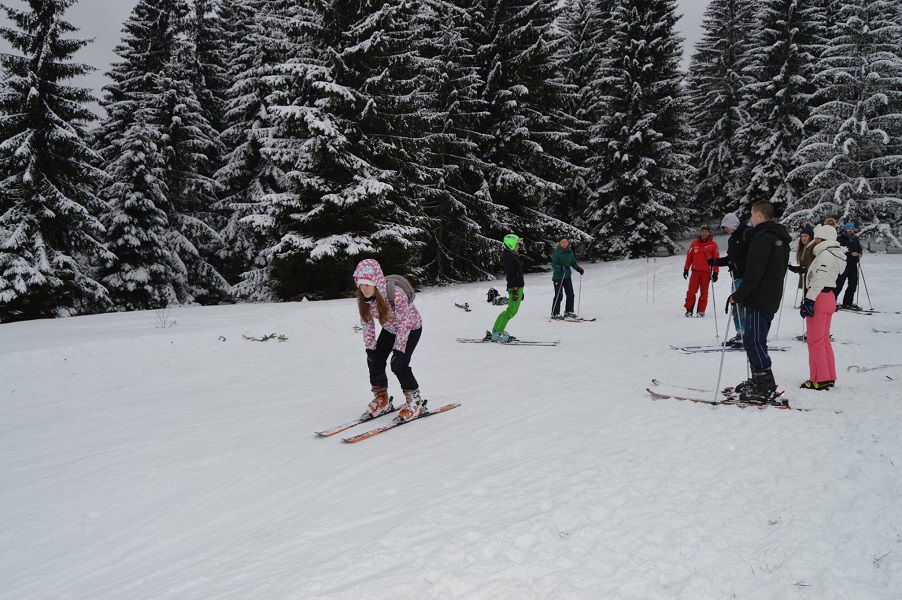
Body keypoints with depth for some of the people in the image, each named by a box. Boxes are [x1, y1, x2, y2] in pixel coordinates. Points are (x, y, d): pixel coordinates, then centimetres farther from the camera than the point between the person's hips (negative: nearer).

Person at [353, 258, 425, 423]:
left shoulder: (395, 294, -37)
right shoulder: (363, 299, -18)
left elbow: (404, 323, -32)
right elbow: (367, 324, -6)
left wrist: (399, 350, -32)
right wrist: (370, 347, -10)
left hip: (411, 327, -6)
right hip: (389, 329, 6)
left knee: (399, 364, -19)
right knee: (375, 361, -2)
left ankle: (415, 402, -2)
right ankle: (382, 401, 16)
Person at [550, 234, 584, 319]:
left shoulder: (570, 252, 6)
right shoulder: (557, 252, -13)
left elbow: (573, 263, 15)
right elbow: (554, 265, -16)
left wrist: (578, 269, 0)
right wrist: (561, 268, -31)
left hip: (567, 276, 6)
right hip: (558, 277, -6)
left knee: (570, 294, 7)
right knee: (559, 296, -4)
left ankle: (569, 311, 21)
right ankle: (555, 314, 6)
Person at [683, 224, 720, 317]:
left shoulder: (713, 244, 2)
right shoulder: (695, 243, 8)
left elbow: (716, 259, 2)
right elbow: (689, 256, 12)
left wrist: (715, 272, -3)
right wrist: (686, 269, 9)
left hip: (706, 272, -1)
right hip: (695, 271, 1)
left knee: (704, 292, 3)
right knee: (691, 291, -4)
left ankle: (701, 311, 8)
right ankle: (689, 309, 2)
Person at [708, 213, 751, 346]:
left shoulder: (747, 233, -8)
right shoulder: (732, 239, 20)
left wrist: (737, 264, -22)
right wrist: (715, 262, 16)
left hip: (745, 276, -10)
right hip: (737, 276, 10)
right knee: (736, 306, 12)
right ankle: (740, 334, 18)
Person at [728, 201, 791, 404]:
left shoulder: (763, 238, -17)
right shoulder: (780, 238, 16)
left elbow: (754, 273, -22)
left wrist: (738, 296, -15)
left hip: (759, 299, -10)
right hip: (771, 298, 10)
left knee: (754, 342, -7)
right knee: (753, 341, 18)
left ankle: (766, 389, -6)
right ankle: (758, 382, 25)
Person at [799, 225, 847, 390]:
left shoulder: (825, 255, -15)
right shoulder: (834, 255, 17)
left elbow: (819, 280, -22)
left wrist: (809, 300, -24)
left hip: (819, 299, -10)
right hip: (828, 297, 10)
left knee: (815, 341, -4)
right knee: (824, 340, 16)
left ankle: (819, 380, -2)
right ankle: (829, 377, 21)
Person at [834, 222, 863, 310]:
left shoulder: (856, 240, 16)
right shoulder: (841, 239, -5)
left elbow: (859, 249, 24)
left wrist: (859, 254, 2)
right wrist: (851, 253, -22)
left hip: (853, 264, 7)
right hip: (843, 264, -7)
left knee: (853, 284, 8)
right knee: (839, 284, -8)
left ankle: (848, 303, 18)